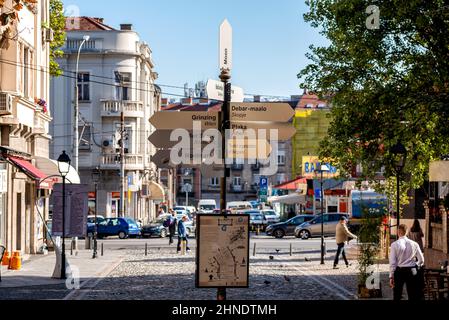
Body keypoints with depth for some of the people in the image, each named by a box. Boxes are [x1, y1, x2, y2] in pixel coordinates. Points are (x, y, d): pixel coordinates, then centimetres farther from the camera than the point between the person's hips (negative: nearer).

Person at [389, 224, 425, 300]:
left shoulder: (394, 244, -9)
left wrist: (391, 276, -4)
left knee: (397, 296, 8)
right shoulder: (414, 244, -1)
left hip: (399, 271, -2)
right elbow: (421, 260, 4)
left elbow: (392, 262, -9)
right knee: (412, 297, 8)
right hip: (412, 271, 2)